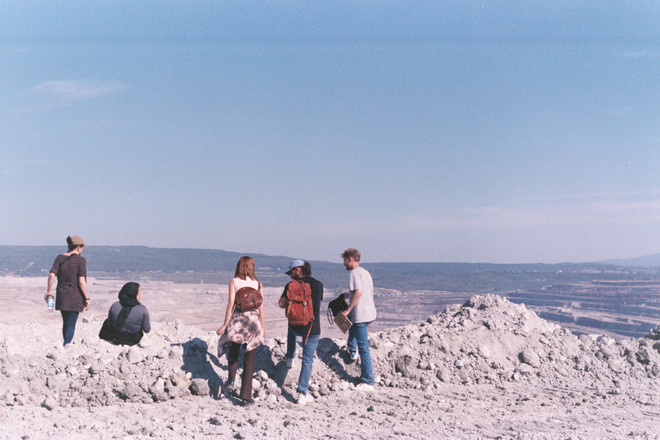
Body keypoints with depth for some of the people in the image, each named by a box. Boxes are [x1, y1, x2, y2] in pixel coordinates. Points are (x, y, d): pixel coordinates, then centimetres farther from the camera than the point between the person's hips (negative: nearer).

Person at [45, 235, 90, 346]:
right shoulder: (80, 260, -10)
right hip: (75, 297, -5)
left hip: (61, 295, 5)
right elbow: (81, 281, -15)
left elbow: (51, 275, -3)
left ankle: (67, 345, 32)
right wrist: (87, 298, -9)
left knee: (66, 323, 20)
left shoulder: (60, 258, 4)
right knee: (71, 325, 0)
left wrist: (49, 291, 9)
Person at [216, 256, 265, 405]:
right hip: (254, 321, 1)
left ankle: (231, 380, 0)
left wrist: (225, 324, -3)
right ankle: (246, 396, 6)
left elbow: (231, 304, -7)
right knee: (249, 361, 7)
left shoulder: (234, 282, 1)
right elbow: (261, 309, 4)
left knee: (233, 354, 22)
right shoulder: (258, 284, 5)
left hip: (237, 320, -1)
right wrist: (263, 328, 12)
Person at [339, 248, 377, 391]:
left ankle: (368, 382, -2)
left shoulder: (354, 273, -12)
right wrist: (349, 295, 28)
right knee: (351, 320, 38)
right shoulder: (365, 272, 17)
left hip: (361, 315, -10)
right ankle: (352, 349, 37)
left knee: (363, 348, -6)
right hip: (370, 313, 10)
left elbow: (358, 292, -26)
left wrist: (348, 310, -21)